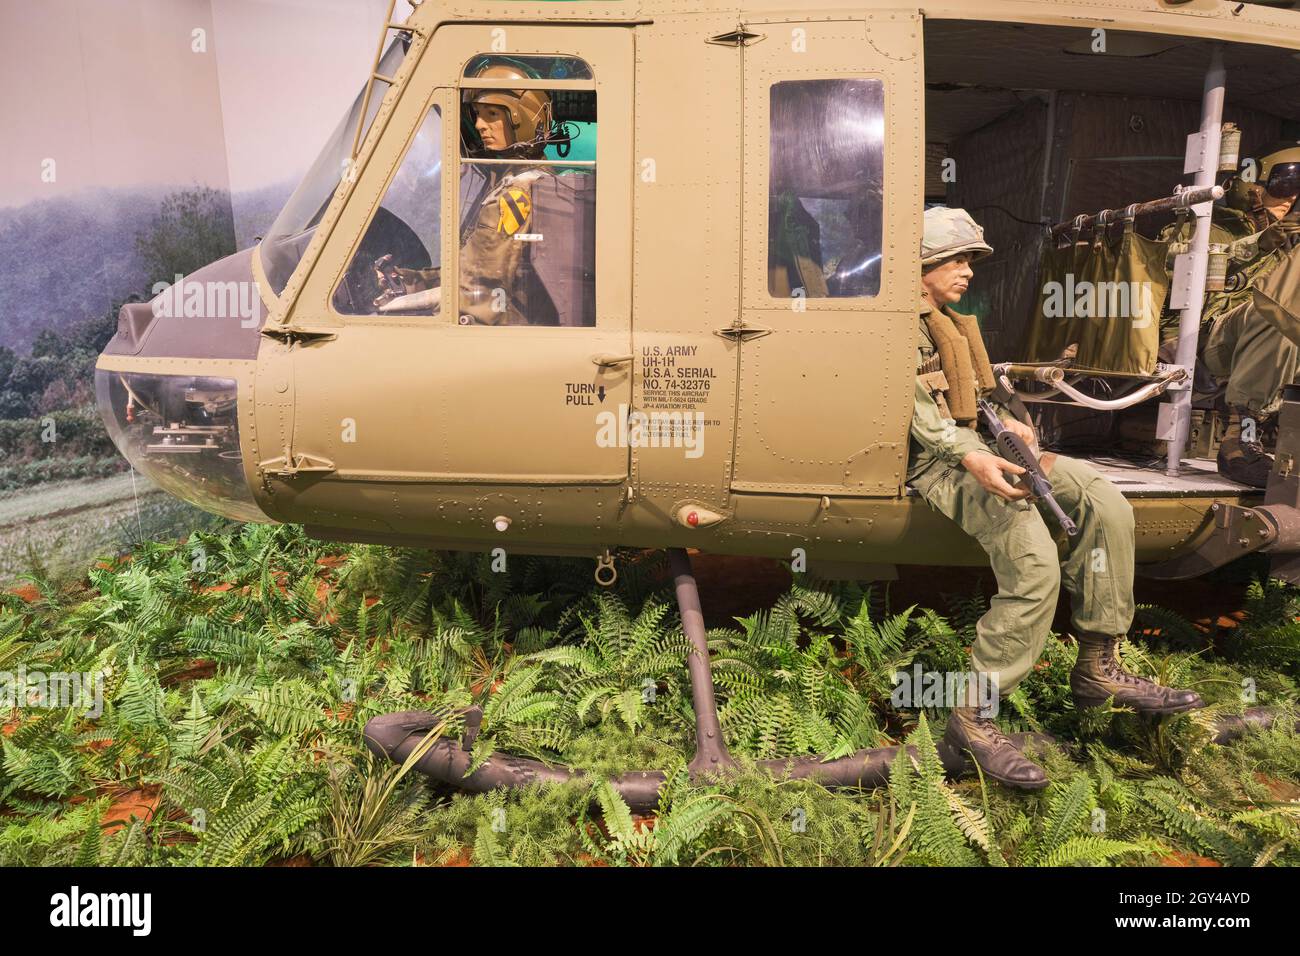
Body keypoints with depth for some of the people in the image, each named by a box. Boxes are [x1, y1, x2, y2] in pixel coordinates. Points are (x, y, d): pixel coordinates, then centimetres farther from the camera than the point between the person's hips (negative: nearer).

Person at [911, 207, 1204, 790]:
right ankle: (971, 717, -21)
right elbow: (912, 402, -18)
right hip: (938, 460, -10)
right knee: (1035, 562, -29)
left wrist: (1005, 419, 5)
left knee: (1106, 505, -7)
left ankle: (1097, 670, -1)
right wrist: (968, 455, -30)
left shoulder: (951, 321, 29)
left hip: (979, 447, 10)